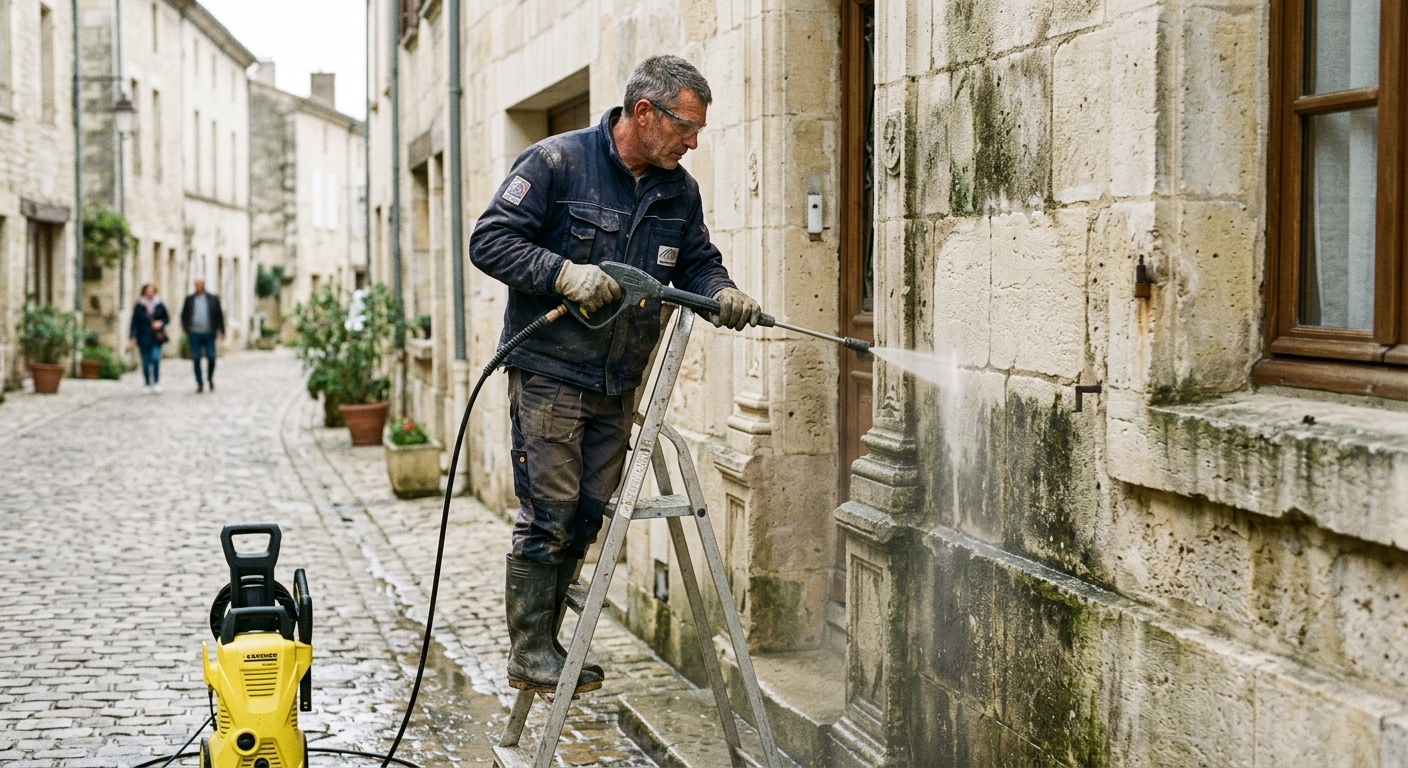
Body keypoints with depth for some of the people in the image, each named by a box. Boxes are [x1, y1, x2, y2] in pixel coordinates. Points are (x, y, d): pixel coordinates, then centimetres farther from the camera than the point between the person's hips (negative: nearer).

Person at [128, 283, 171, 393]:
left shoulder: (159, 305, 4)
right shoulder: (139, 306, -1)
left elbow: (167, 317, 14)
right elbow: (134, 322, -1)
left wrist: (161, 322, -7)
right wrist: (132, 337, -9)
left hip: (156, 338, 0)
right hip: (143, 338, 0)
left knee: (155, 358, -16)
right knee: (146, 362, 2)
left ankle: (157, 383, -9)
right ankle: (148, 384, 12)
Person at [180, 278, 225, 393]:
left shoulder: (213, 299, 6)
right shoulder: (189, 299, 8)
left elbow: (219, 316, 7)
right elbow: (184, 316, 11)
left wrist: (221, 331, 1)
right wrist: (187, 330, 0)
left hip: (209, 334, -1)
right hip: (195, 335, 1)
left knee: (211, 357, -7)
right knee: (196, 359, -1)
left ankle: (210, 378, 19)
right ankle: (200, 385, 6)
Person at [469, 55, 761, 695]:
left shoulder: (679, 190, 8)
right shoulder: (557, 163, -11)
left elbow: (696, 260, 16)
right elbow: (491, 240, -12)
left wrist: (721, 292, -7)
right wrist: (565, 273, -24)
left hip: (617, 384, 6)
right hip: (549, 375, -6)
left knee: (587, 517, 9)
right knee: (548, 516, -6)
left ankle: (546, 642, 21)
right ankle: (528, 654, 4)